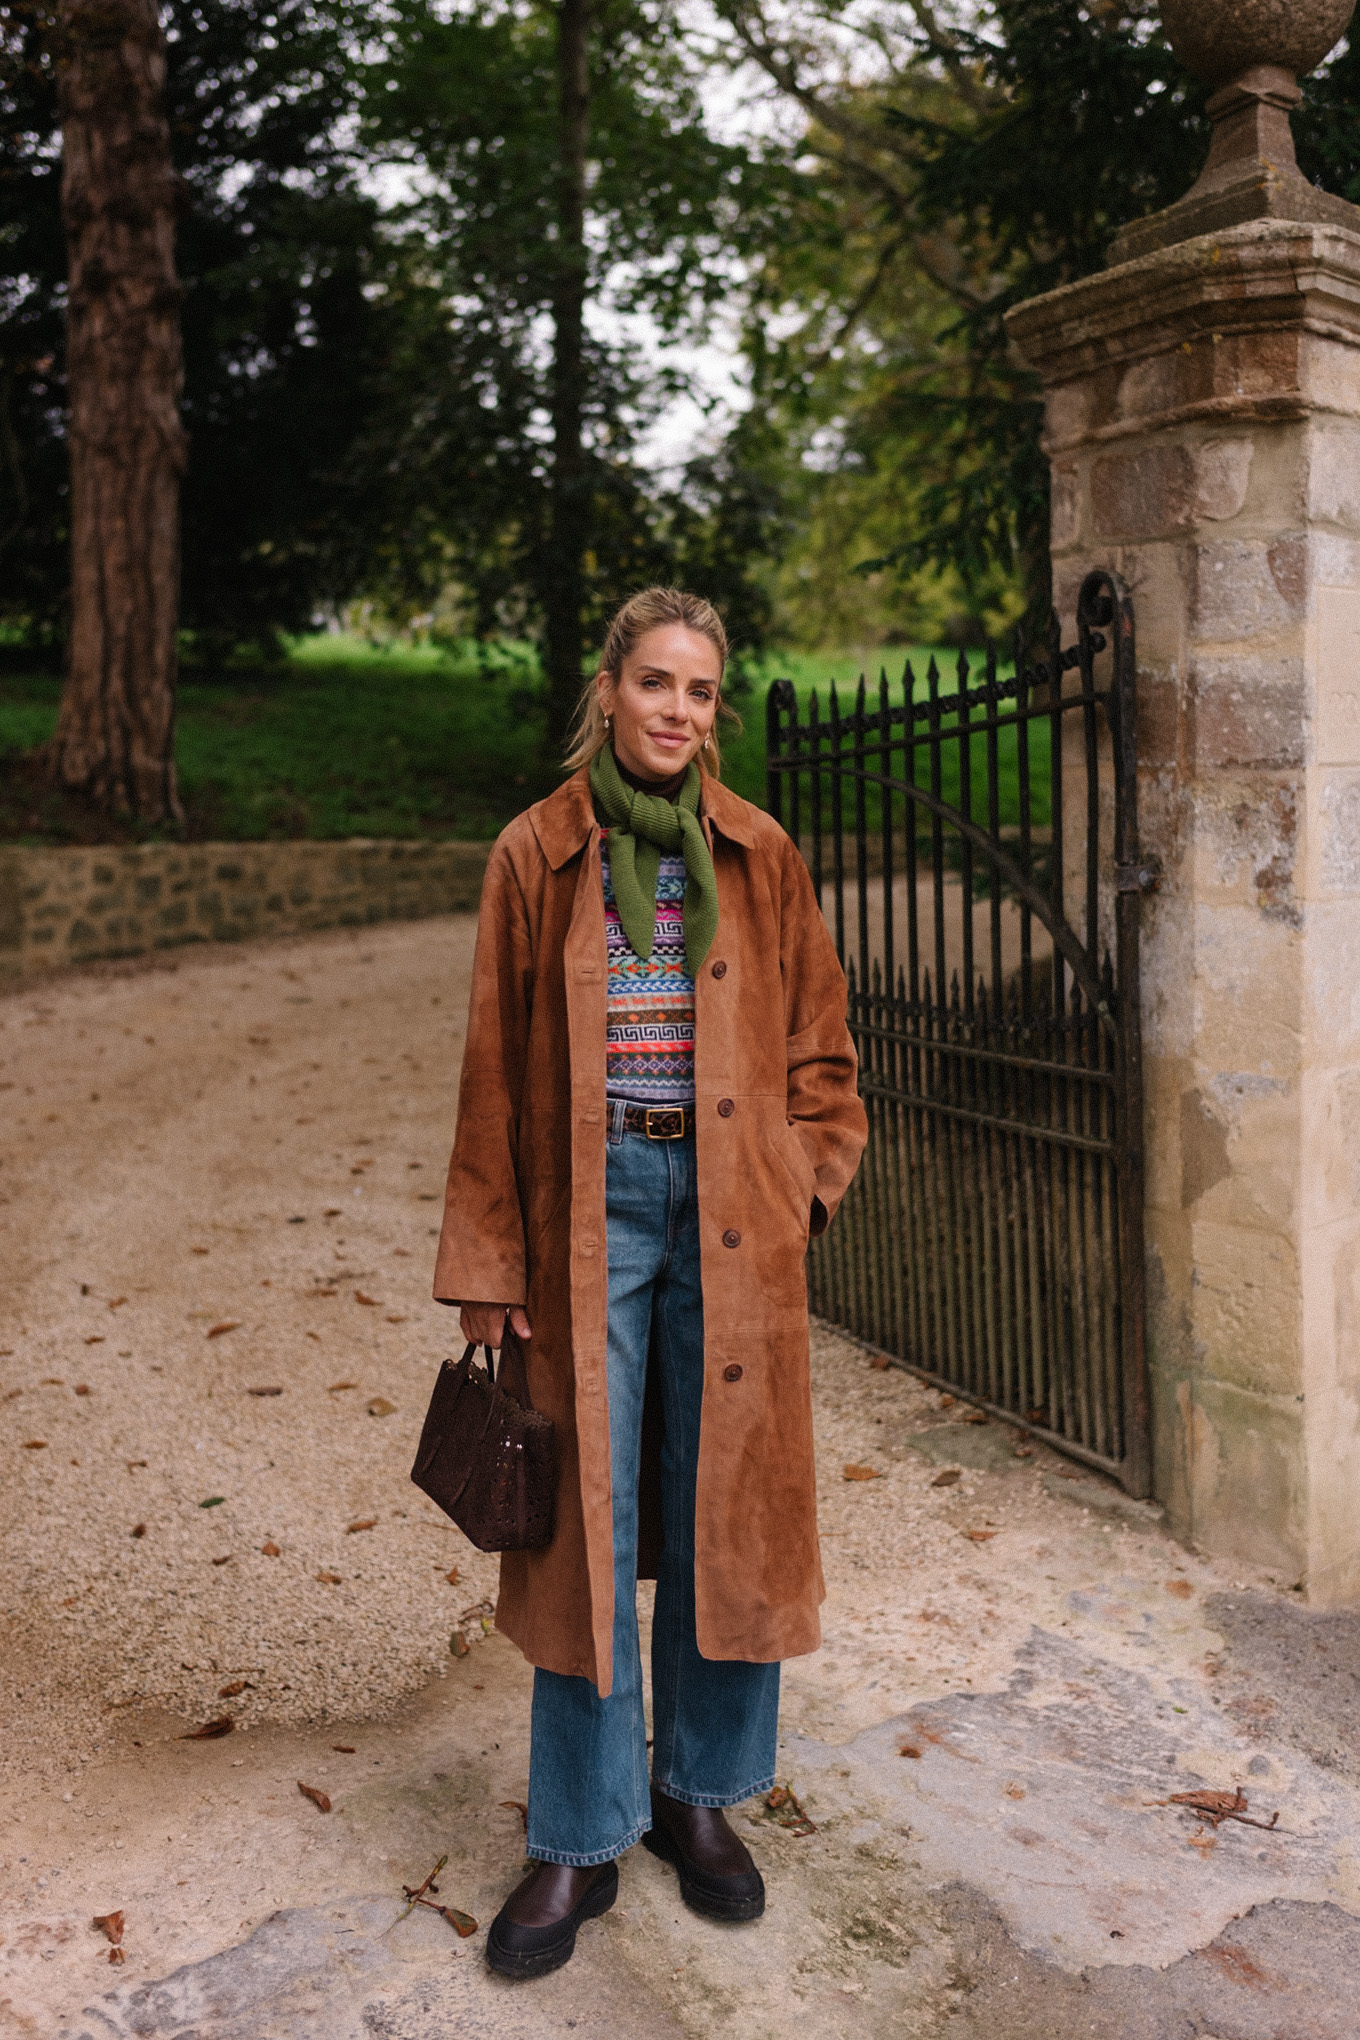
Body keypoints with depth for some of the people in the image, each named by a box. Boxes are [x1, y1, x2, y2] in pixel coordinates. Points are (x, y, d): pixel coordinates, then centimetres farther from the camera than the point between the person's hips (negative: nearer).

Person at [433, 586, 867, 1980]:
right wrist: (489, 1265, 0)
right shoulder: (537, 856, 1)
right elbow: (494, 1071, 2)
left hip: (730, 1212, 1)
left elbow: (817, 1045, 11)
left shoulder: (760, 857, 5)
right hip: (589, 1205, -1)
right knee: (584, 1522, 5)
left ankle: (700, 1794, 31)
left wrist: (808, 1177, -2)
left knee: (724, 1508, 9)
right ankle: (580, 1840, 22)